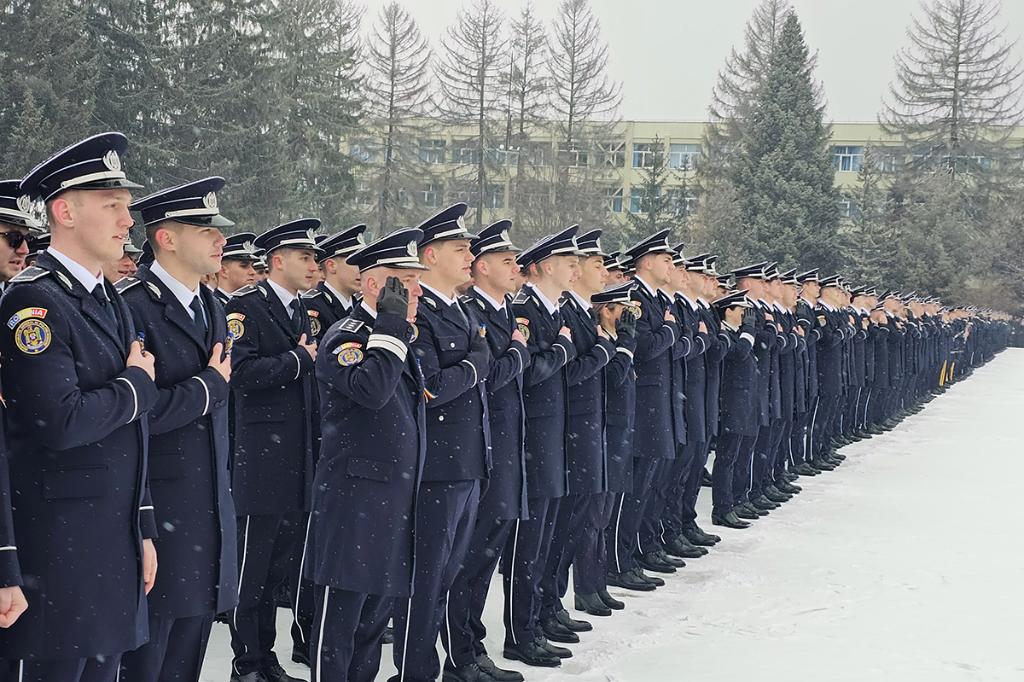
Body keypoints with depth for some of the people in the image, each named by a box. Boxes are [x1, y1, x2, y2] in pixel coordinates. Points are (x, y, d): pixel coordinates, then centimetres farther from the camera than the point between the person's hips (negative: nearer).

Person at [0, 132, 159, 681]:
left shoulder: (114, 304, 15)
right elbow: (61, 422, -25)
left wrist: (144, 531, 18)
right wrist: (138, 385, -9)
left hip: (115, 542, 8)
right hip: (56, 547, -8)